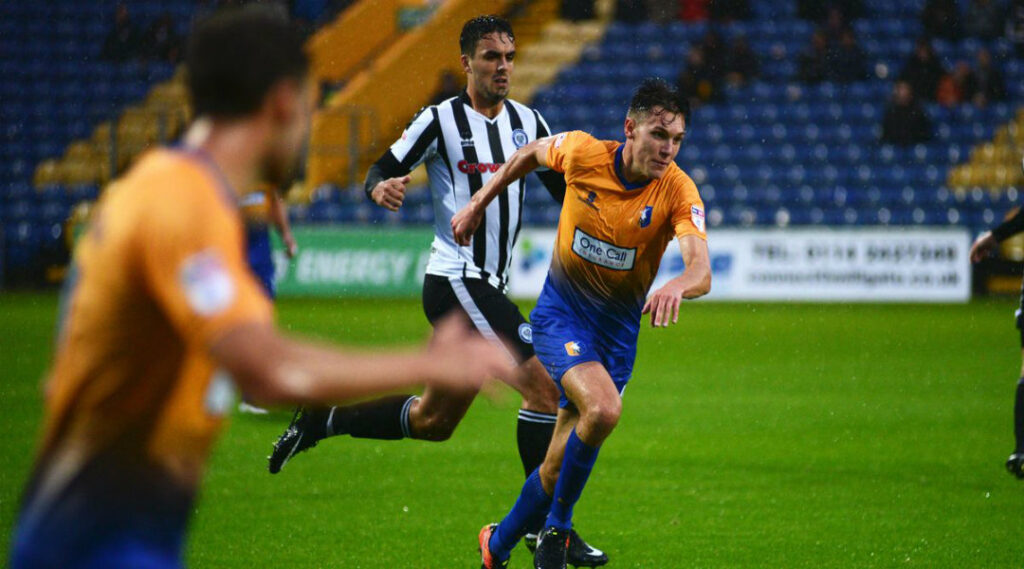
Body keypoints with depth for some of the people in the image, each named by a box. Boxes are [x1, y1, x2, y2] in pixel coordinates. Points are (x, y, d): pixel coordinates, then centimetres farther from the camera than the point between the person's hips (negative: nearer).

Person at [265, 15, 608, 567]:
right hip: (455, 279, -8)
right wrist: (381, 187, -28)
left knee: (433, 421, 15)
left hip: (488, 287, 8)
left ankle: (320, 421, 28)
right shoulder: (442, 119, -7)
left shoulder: (526, 120, 10)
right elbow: (380, 171, -5)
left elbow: (564, 187, 15)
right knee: (544, 383, -17)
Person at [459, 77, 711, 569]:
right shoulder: (582, 153, -15)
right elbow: (531, 153, 9)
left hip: (618, 329, 2)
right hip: (561, 313, -2)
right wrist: (478, 204, 13)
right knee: (603, 408, -29)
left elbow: (701, 270, -34)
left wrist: (677, 286, -56)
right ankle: (555, 528, -8)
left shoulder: (679, 192, -18)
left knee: (560, 464, 4)